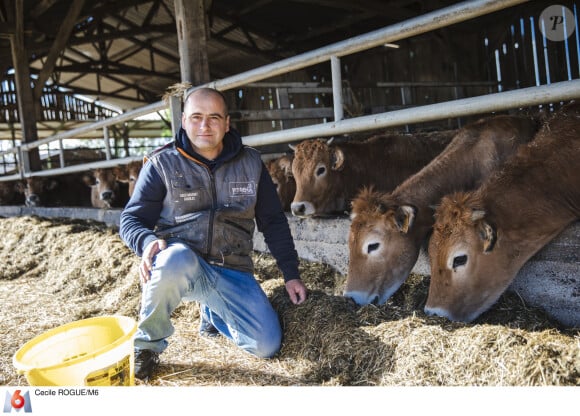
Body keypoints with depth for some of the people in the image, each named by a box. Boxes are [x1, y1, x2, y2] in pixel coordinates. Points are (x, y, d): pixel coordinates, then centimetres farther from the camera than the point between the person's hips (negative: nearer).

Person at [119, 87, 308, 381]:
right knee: (176, 258, -39)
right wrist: (148, 241, -25)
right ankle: (147, 345, -11)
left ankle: (212, 314, 21)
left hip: (232, 273, 3)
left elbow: (273, 222, 10)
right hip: (180, 266, -3)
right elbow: (131, 219, -1)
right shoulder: (162, 163, -2)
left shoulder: (250, 162, 5)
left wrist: (291, 274, 7)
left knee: (267, 345, -11)